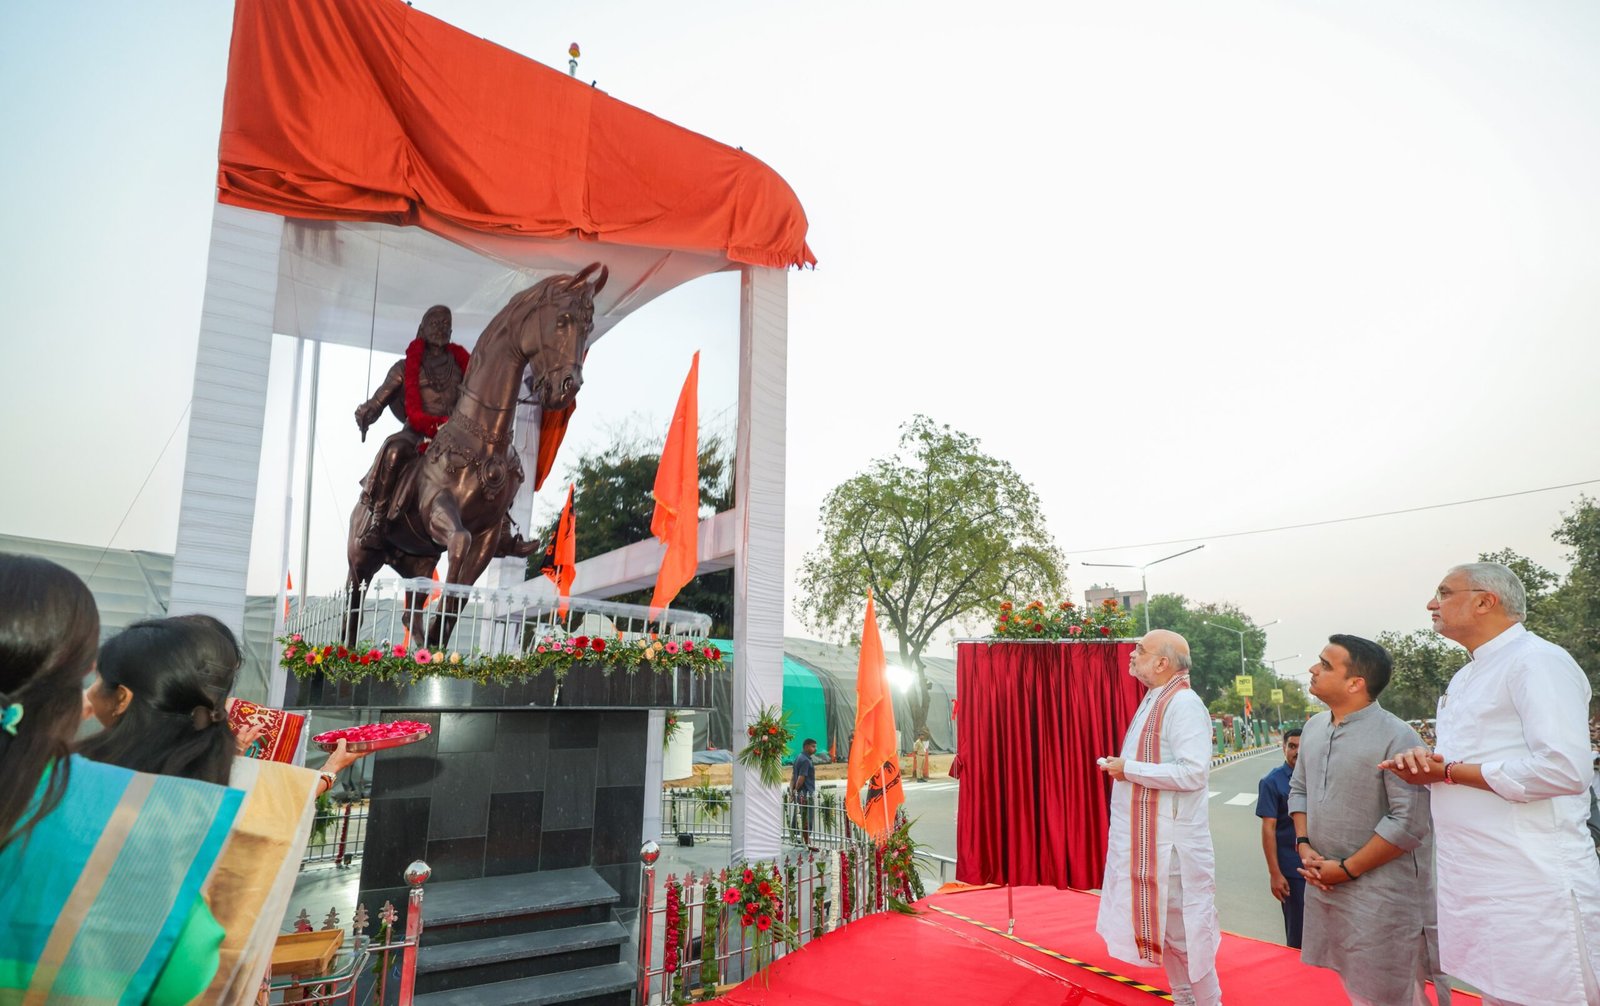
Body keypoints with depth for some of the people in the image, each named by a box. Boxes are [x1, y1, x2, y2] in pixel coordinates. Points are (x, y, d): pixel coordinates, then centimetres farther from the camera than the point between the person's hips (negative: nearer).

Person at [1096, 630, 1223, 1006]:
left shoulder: (1183, 704, -18)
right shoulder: (1154, 699, 11)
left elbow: (1193, 773, -26)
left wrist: (1129, 769, -20)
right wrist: (1121, 765, 7)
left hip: (1171, 838, -10)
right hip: (1145, 834, 10)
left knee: (1180, 925, 2)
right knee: (1160, 919, 18)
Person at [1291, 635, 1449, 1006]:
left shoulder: (1396, 738, -18)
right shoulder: (1314, 727, 6)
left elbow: (1409, 823, -21)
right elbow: (1298, 789, 14)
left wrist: (1346, 870, -17)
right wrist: (1304, 845, -1)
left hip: (1380, 895, -7)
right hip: (1324, 887, 7)